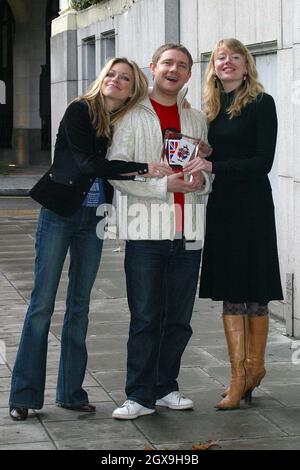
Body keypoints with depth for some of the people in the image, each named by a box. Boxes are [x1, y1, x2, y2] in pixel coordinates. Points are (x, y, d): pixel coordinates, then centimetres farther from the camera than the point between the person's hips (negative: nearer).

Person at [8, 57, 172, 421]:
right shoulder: (79, 111, -8)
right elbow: (89, 163, -17)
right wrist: (143, 169, -22)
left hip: (93, 220, 5)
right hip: (59, 214, -5)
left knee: (79, 306, 9)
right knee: (42, 304, -3)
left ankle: (71, 392, 16)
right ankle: (23, 395, 3)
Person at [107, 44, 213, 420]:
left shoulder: (196, 120, 15)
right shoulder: (132, 115, 1)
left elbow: (211, 170, 20)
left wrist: (202, 181, -4)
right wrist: (163, 183, -19)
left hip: (187, 233, 4)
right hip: (146, 230, -4)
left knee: (179, 319, 10)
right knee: (145, 318, -3)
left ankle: (165, 388, 22)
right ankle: (140, 396, 4)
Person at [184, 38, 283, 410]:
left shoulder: (261, 104, -5)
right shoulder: (212, 109, 13)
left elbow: (263, 161, -14)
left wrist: (214, 166, -20)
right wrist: (196, 163, -6)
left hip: (251, 205, -6)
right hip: (219, 205, 6)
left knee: (253, 292, 1)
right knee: (229, 293, 6)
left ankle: (254, 366, 14)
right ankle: (239, 376, 13)